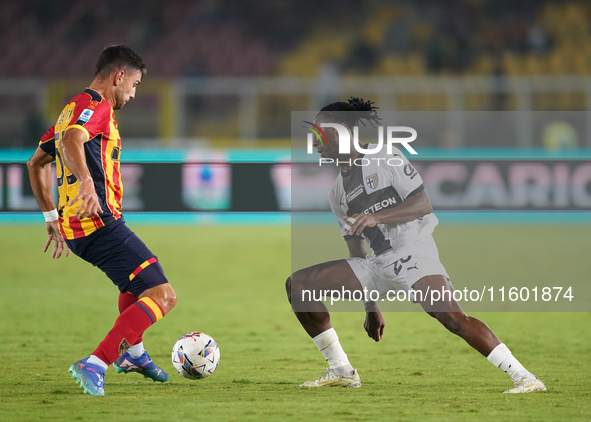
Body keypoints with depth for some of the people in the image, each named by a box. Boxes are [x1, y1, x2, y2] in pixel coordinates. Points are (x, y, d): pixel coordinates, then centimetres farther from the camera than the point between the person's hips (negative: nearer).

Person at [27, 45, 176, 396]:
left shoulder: (72, 109, 23)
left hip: (72, 225, 10)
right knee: (162, 296, -16)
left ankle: (132, 353, 44)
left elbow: (36, 163, 31)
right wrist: (86, 181, -43)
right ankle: (95, 365, -26)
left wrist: (52, 216, 34)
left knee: (141, 276, 37)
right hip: (101, 221, -10)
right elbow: (71, 140, -29)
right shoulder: (96, 105, -7)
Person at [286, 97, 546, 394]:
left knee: (451, 316, -30)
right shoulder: (338, 192, 18)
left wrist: (376, 217, -26)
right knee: (297, 284, -3)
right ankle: (341, 371, -1)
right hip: (377, 264, 7)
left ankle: (523, 377, -28)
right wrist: (371, 307, 20)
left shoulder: (387, 159, -1)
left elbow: (424, 204, -11)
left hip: (413, 250, -7)